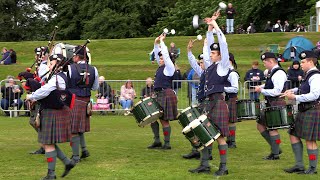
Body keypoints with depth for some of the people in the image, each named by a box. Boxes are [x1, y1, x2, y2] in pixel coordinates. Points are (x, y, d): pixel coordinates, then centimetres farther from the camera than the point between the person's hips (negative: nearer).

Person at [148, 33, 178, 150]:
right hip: (158, 95, 9)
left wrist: (162, 41, -6)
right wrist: (156, 43, 11)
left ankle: (167, 144, -1)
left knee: (164, 120, -6)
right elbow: (156, 54, 22)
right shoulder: (161, 67, 16)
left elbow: (166, 54, -15)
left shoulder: (169, 67, -7)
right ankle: (157, 141, 11)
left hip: (166, 95, -9)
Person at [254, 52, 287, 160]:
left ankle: (275, 154, 7)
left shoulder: (279, 73, -18)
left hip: (277, 104, -10)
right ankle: (275, 148, 20)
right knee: (260, 125, 13)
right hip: (270, 104, 10)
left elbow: (276, 91, -24)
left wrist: (261, 90, -17)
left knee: (272, 128, -4)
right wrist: (261, 87, 7)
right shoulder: (272, 73, 12)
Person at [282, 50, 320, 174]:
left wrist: (295, 97, -21)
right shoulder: (309, 75, 14)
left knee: (310, 140, -4)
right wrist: (293, 91, 8)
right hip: (304, 111, 11)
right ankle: (299, 165, 18)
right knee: (294, 135, 13)